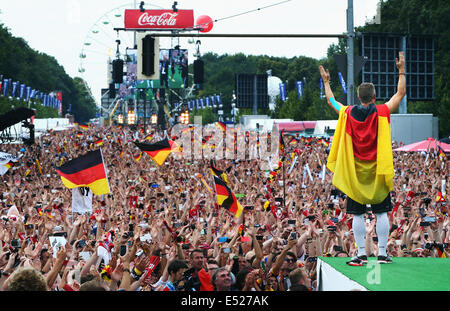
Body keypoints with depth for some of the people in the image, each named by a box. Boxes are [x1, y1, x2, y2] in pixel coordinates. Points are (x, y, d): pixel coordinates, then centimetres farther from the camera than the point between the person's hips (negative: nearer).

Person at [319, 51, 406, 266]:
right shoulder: (381, 113, -6)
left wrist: (326, 82, 31)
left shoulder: (348, 114, -2)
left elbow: (331, 100, 16)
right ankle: (382, 253, 3)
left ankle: (361, 254, 1)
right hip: (378, 172, -1)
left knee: (357, 214, 3)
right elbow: (400, 93, 5)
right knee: (381, 213, 4)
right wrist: (401, 71, 12)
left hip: (355, 173, 1)